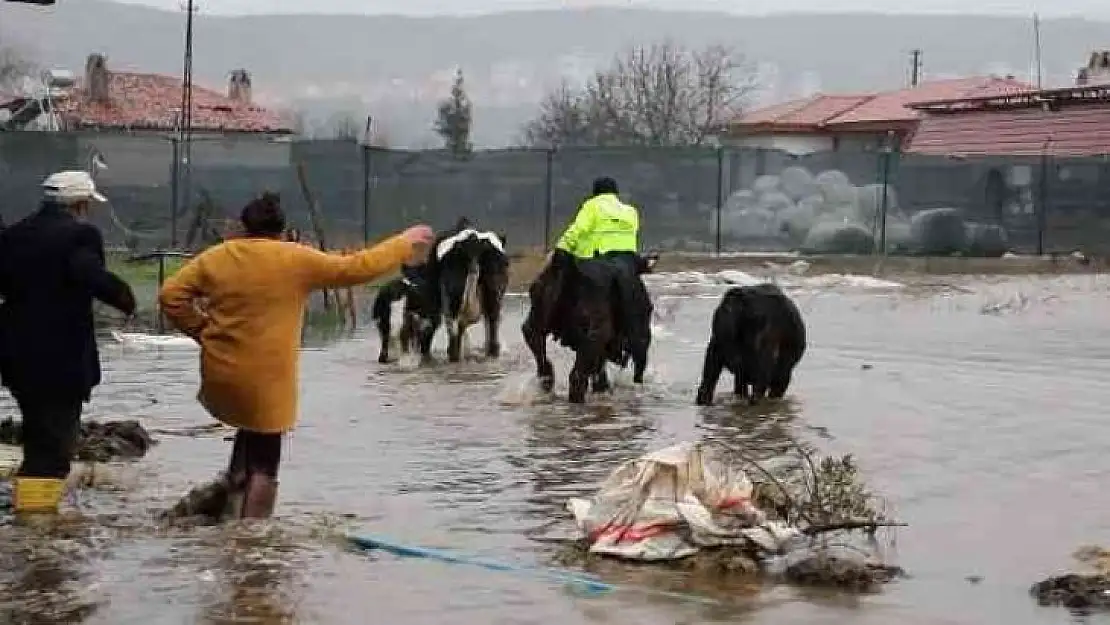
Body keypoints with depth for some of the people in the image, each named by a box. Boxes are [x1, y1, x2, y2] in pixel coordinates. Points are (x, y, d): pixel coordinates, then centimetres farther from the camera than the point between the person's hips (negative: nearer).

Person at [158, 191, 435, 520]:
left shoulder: (215, 257, 2)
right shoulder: (297, 260, -7)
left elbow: (171, 295, -1)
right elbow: (355, 268, -2)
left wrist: (201, 331, 9)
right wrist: (404, 244, 9)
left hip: (220, 376, 4)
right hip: (267, 382, -4)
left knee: (249, 433, 29)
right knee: (263, 462, 6)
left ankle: (233, 512, 23)